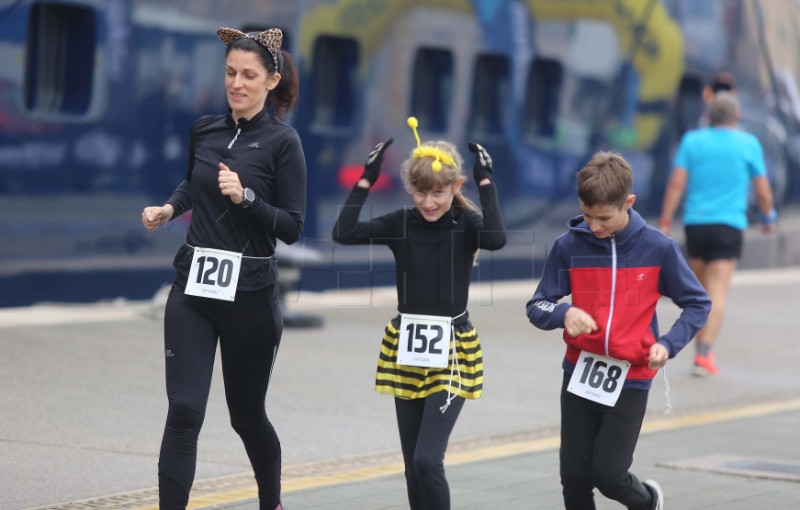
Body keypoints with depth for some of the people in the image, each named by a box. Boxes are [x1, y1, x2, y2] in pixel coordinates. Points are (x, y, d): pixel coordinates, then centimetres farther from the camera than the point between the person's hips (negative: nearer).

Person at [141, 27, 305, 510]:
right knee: (184, 411, -9)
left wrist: (245, 197, -22)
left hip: (249, 294, -3)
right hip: (193, 287, 3)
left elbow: (292, 227, -9)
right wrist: (168, 208, 7)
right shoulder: (205, 130, 6)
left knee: (247, 413, 13)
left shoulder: (282, 141, -7)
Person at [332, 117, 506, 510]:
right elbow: (344, 233, -13)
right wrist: (367, 179, -14)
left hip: (451, 353, -4)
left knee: (427, 460, -15)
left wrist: (486, 181, -24)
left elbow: (496, 238, -30)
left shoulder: (465, 224, -7)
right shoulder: (401, 223, -1)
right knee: (413, 466, 9)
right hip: (406, 351, 4)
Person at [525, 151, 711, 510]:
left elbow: (697, 304, 1)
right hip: (580, 373, 2)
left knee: (607, 474, -7)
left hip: (630, 380, -2)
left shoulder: (657, 248, -9)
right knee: (574, 477, 3)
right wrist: (564, 313, -24)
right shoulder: (569, 246, -7)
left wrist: (668, 344, -15)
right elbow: (537, 307, -1)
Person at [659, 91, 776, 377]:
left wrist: (665, 223, -2)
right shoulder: (749, 144, 0)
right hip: (728, 225, -3)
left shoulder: (692, 141, 3)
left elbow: (676, 184, -4)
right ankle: (704, 354, -18)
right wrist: (768, 217, 21)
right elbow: (763, 192, 3)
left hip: (695, 224, 3)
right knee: (717, 293, -7)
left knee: (700, 292, 17)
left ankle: (702, 350, 22)